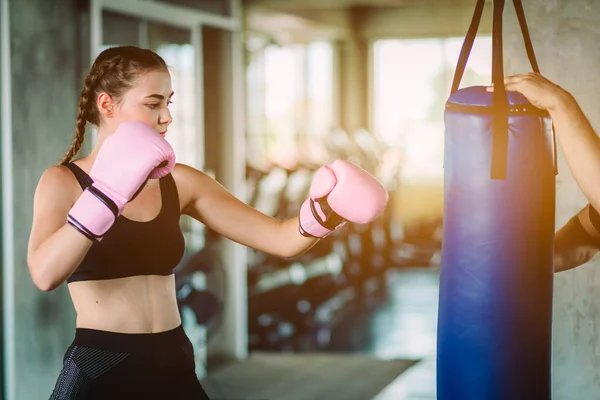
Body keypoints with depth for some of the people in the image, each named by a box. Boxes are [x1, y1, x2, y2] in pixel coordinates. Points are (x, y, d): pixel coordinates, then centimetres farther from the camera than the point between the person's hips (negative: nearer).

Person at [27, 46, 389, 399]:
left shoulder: (180, 182, 6)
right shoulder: (64, 181, -4)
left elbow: (281, 239, 1)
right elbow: (45, 274, -23)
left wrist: (325, 209, -19)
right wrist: (109, 191, -30)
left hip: (173, 366, 4)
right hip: (99, 370, -4)